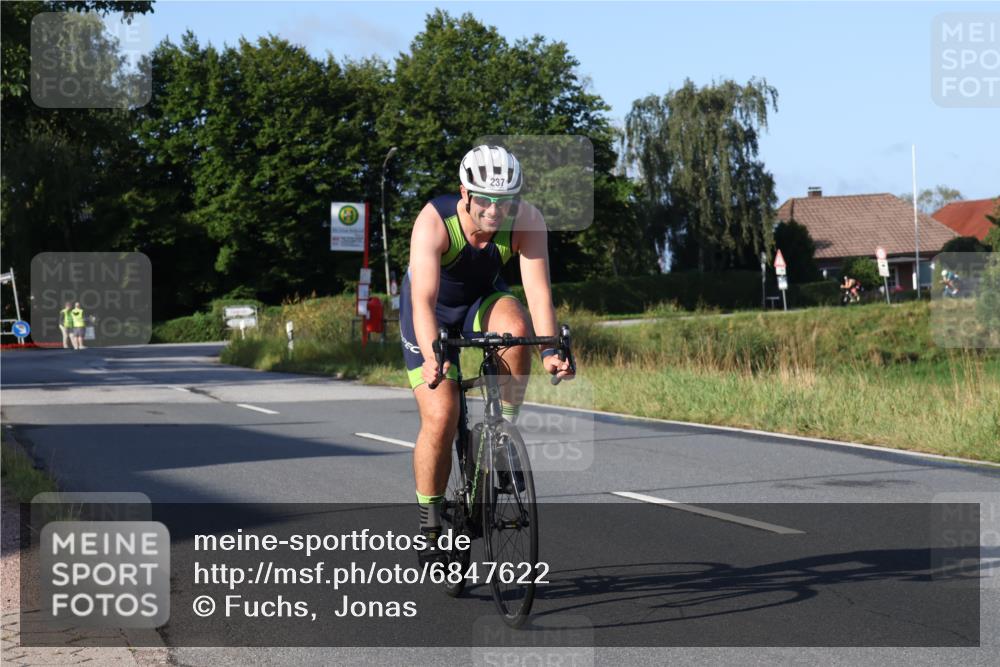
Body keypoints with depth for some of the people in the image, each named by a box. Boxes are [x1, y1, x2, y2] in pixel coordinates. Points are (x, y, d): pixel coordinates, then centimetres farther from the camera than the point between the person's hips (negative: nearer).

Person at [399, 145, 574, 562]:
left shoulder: (527, 220, -27)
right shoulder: (434, 221, -33)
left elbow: (538, 290, -33)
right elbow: (423, 299, -43)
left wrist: (550, 350, -48)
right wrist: (433, 357, -58)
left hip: (484, 301, 2)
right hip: (434, 312, -2)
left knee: (516, 327, -34)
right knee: (441, 419, -16)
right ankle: (429, 527, 3)